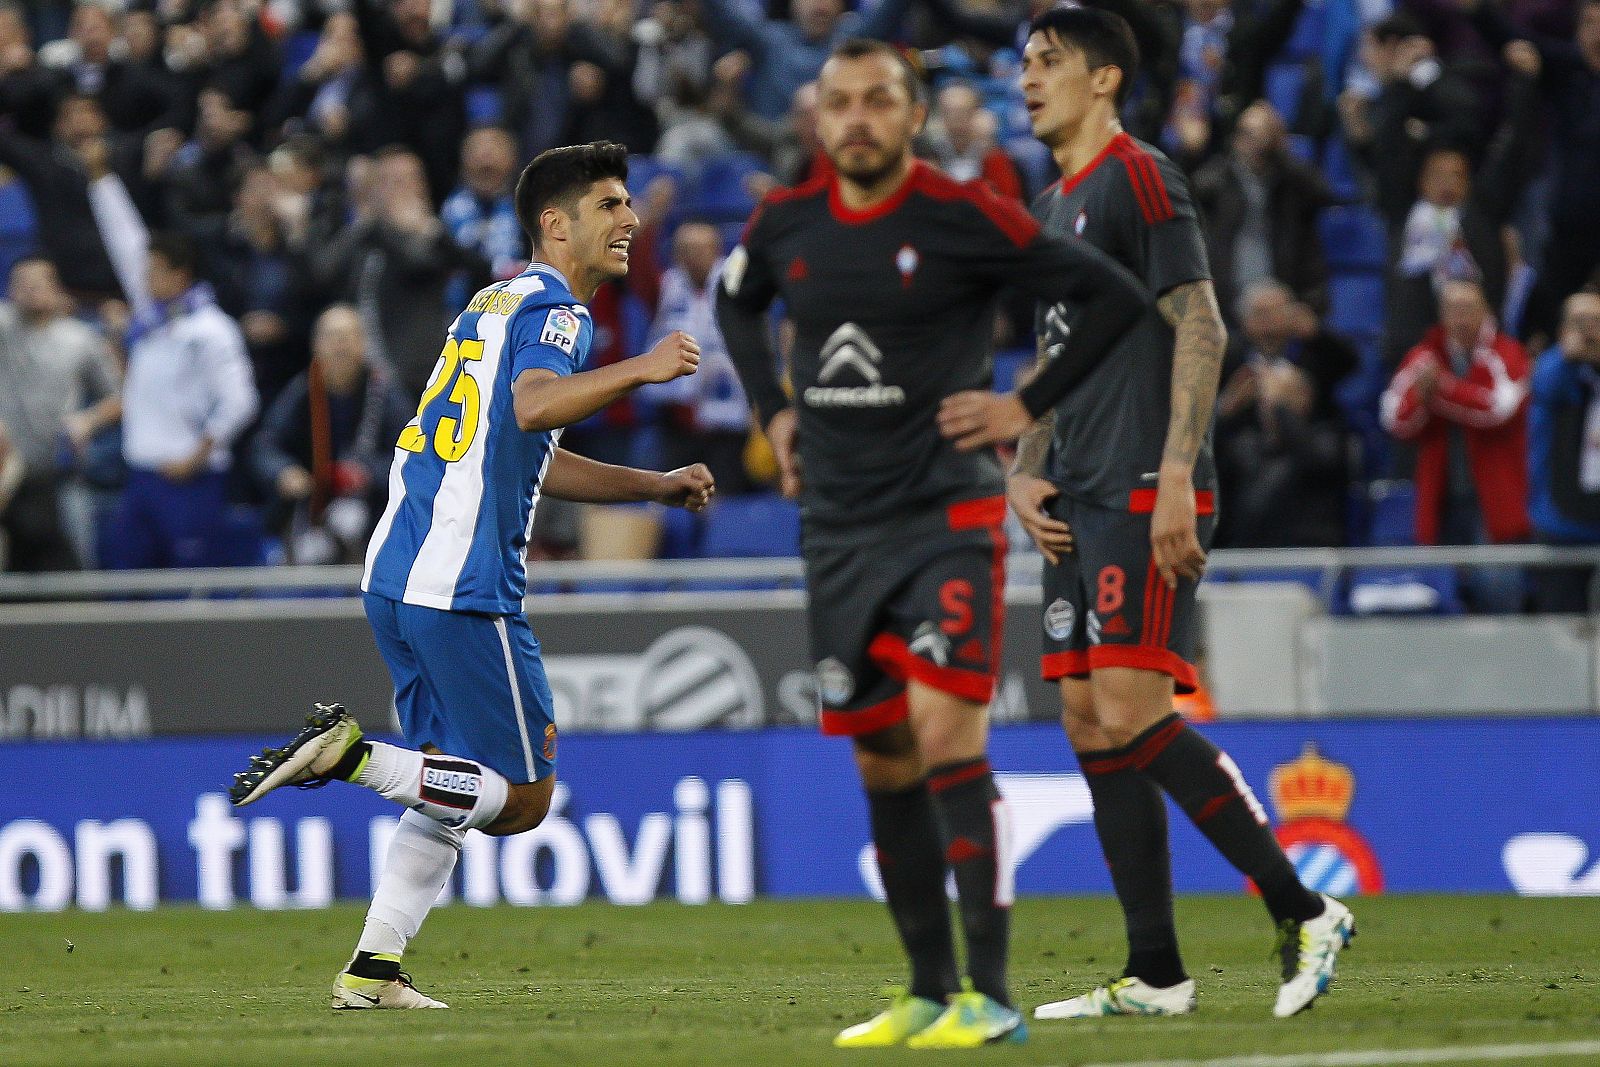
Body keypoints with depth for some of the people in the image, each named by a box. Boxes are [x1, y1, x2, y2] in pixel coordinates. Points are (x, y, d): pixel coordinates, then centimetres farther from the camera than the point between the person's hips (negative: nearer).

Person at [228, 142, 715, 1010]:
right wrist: (639, 370, -32)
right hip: (463, 587, -9)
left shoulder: (499, 303, 24)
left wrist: (655, 485, 31)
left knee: (455, 791, 14)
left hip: (397, 576, 9)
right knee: (524, 797, -3)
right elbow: (533, 406, -26)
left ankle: (375, 968, 7)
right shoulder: (552, 306, -4)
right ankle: (349, 755, -14)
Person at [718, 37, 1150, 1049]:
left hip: (947, 513, -6)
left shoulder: (964, 217, -10)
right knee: (884, 765, 8)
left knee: (947, 736, -17)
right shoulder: (786, 224, 6)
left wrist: (1025, 406, -7)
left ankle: (989, 996, -16)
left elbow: (1116, 295, -6)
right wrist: (775, 411, 15)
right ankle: (928, 991, 18)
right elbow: (737, 302, 29)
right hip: (839, 527, 6)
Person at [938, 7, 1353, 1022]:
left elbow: (1201, 328, -14)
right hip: (1083, 505, 10)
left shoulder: (1140, 178, -7)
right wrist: (1026, 474, 12)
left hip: (1147, 493, -10)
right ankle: (1156, 976, 7)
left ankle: (1304, 912, -11)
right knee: (1091, 724, 5)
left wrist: (1176, 475, -21)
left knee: (1131, 714, -17)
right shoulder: (1052, 208, 21)